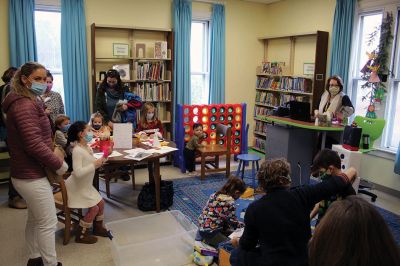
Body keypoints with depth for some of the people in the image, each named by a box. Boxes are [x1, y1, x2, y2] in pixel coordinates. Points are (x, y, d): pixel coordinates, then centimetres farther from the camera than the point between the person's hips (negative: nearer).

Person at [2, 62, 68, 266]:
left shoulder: (29, 102, 13)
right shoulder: (25, 105, -20)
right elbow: (34, 145, -27)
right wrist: (59, 165, -17)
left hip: (28, 173, 10)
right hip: (32, 175, -10)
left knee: (35, 220, 21)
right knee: (48, 223, -1)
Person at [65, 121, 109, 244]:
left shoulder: (88, 148, 1)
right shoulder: (77, 150, -26)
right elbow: (78, 172, -33)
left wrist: (100, 161, -5)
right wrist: (94, 164, -32)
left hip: (86, 185, 9)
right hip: (77, 187, -9)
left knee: (101, 203, 11)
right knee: (94, 208, -9)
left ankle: (98, 227, 33)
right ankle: (81, 235, 8)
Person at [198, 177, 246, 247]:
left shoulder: (215, 195, 5)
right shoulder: (230, 202, -20)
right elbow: (233, 221, -10)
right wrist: (243, 225, 10)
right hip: (210, 233, -9)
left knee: (232, 233, 19)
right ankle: (209, 241, -2)